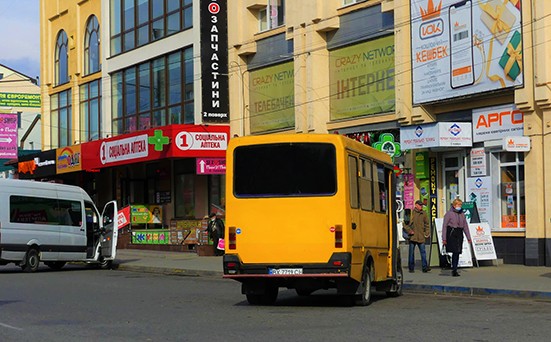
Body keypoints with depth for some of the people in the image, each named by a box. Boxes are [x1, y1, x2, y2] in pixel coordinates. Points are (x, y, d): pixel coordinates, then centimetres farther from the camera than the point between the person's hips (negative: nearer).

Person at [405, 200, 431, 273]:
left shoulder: (423, 213, 10)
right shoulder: (411, 212, -2)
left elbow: (427, 224, 18)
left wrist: (427, 233, 9)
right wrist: (409, 231, -10)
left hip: (421, 236, 2)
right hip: (412, 236, -2)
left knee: (423, 252, -4)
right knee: (411, 252, 3)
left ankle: (424, 267, -4)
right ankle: (411, 268, 11)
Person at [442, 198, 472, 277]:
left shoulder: (462, 214, 13)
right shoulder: (449, 213, -3)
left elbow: (465, 226, 18)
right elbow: (444, 226, -4)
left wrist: (468, 237, 14)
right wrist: (444, 238, -8)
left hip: (459, 234, 5)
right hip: (451, 234, -5)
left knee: (457, 252, 5)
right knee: (455, 252, -15)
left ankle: (454, 269, 12)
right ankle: (454, 270, -10)